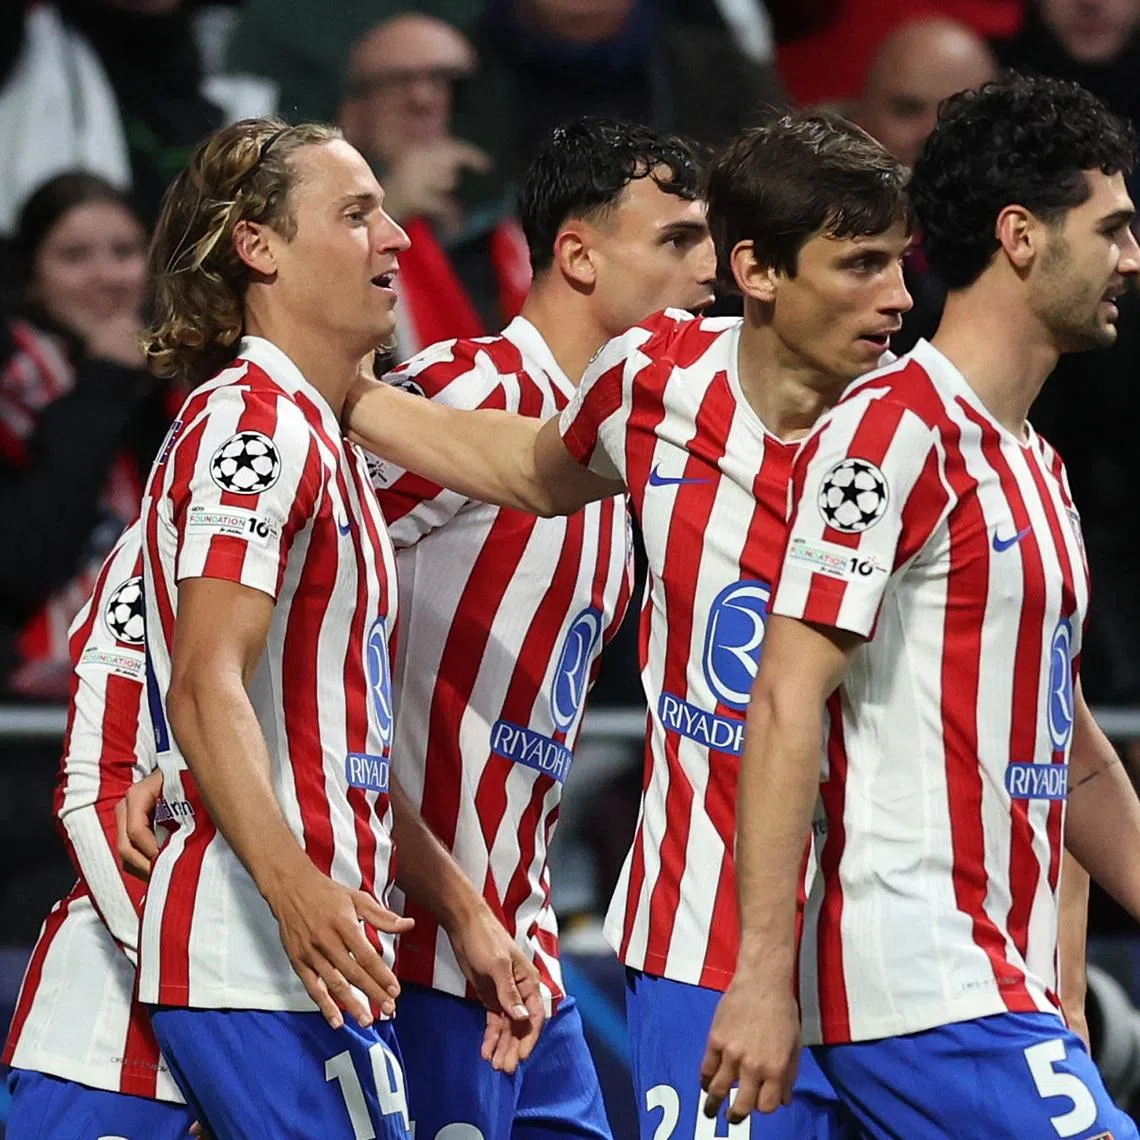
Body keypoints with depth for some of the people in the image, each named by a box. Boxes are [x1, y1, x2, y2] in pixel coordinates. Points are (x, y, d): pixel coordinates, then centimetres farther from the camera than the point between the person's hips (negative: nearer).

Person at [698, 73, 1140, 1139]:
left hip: (1003, 984, 9)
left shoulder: (1035, 467, 20)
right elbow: (787, 700, -15)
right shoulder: (896, 428, -10)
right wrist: (763, 976, -20)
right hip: (925, 990, -9)